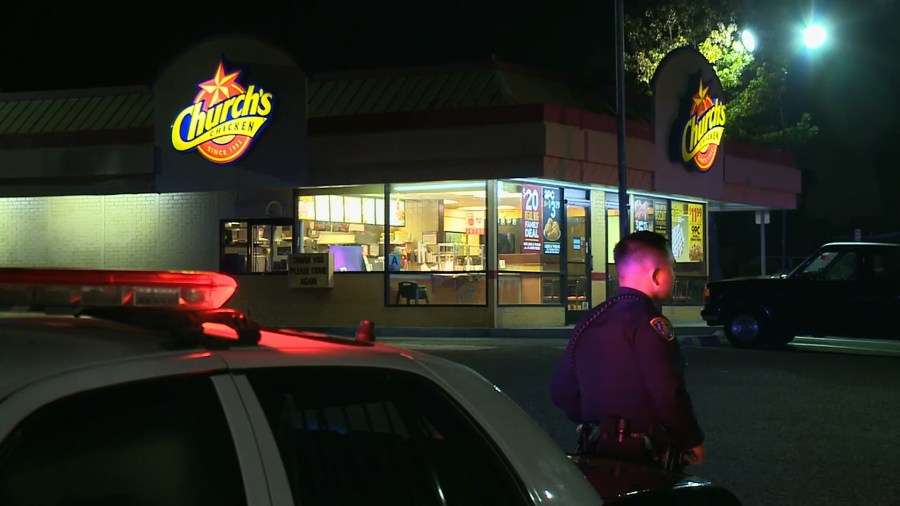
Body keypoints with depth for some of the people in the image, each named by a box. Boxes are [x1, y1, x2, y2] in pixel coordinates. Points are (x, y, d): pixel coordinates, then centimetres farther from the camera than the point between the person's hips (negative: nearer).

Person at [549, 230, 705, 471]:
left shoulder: (589, 322, 10)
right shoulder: (649, 323, -16)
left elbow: (561, 392, 14)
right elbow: (668, 395, -23)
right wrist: (693, 441, -9)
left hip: (595, 452, 8)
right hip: (645, 455, -8)